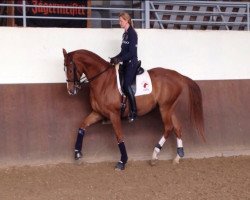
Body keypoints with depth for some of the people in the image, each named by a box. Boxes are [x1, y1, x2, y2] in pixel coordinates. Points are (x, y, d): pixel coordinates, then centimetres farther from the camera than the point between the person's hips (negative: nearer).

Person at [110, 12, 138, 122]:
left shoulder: (132, 33, -14)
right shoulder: (125, 33, 13)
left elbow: (132, 52, -20)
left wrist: (119, 59, -22)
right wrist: (116, 58, 7)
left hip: (132, 62, -10)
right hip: (126, 63, 10)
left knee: (126, 85, -17)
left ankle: (134, 112, -14)